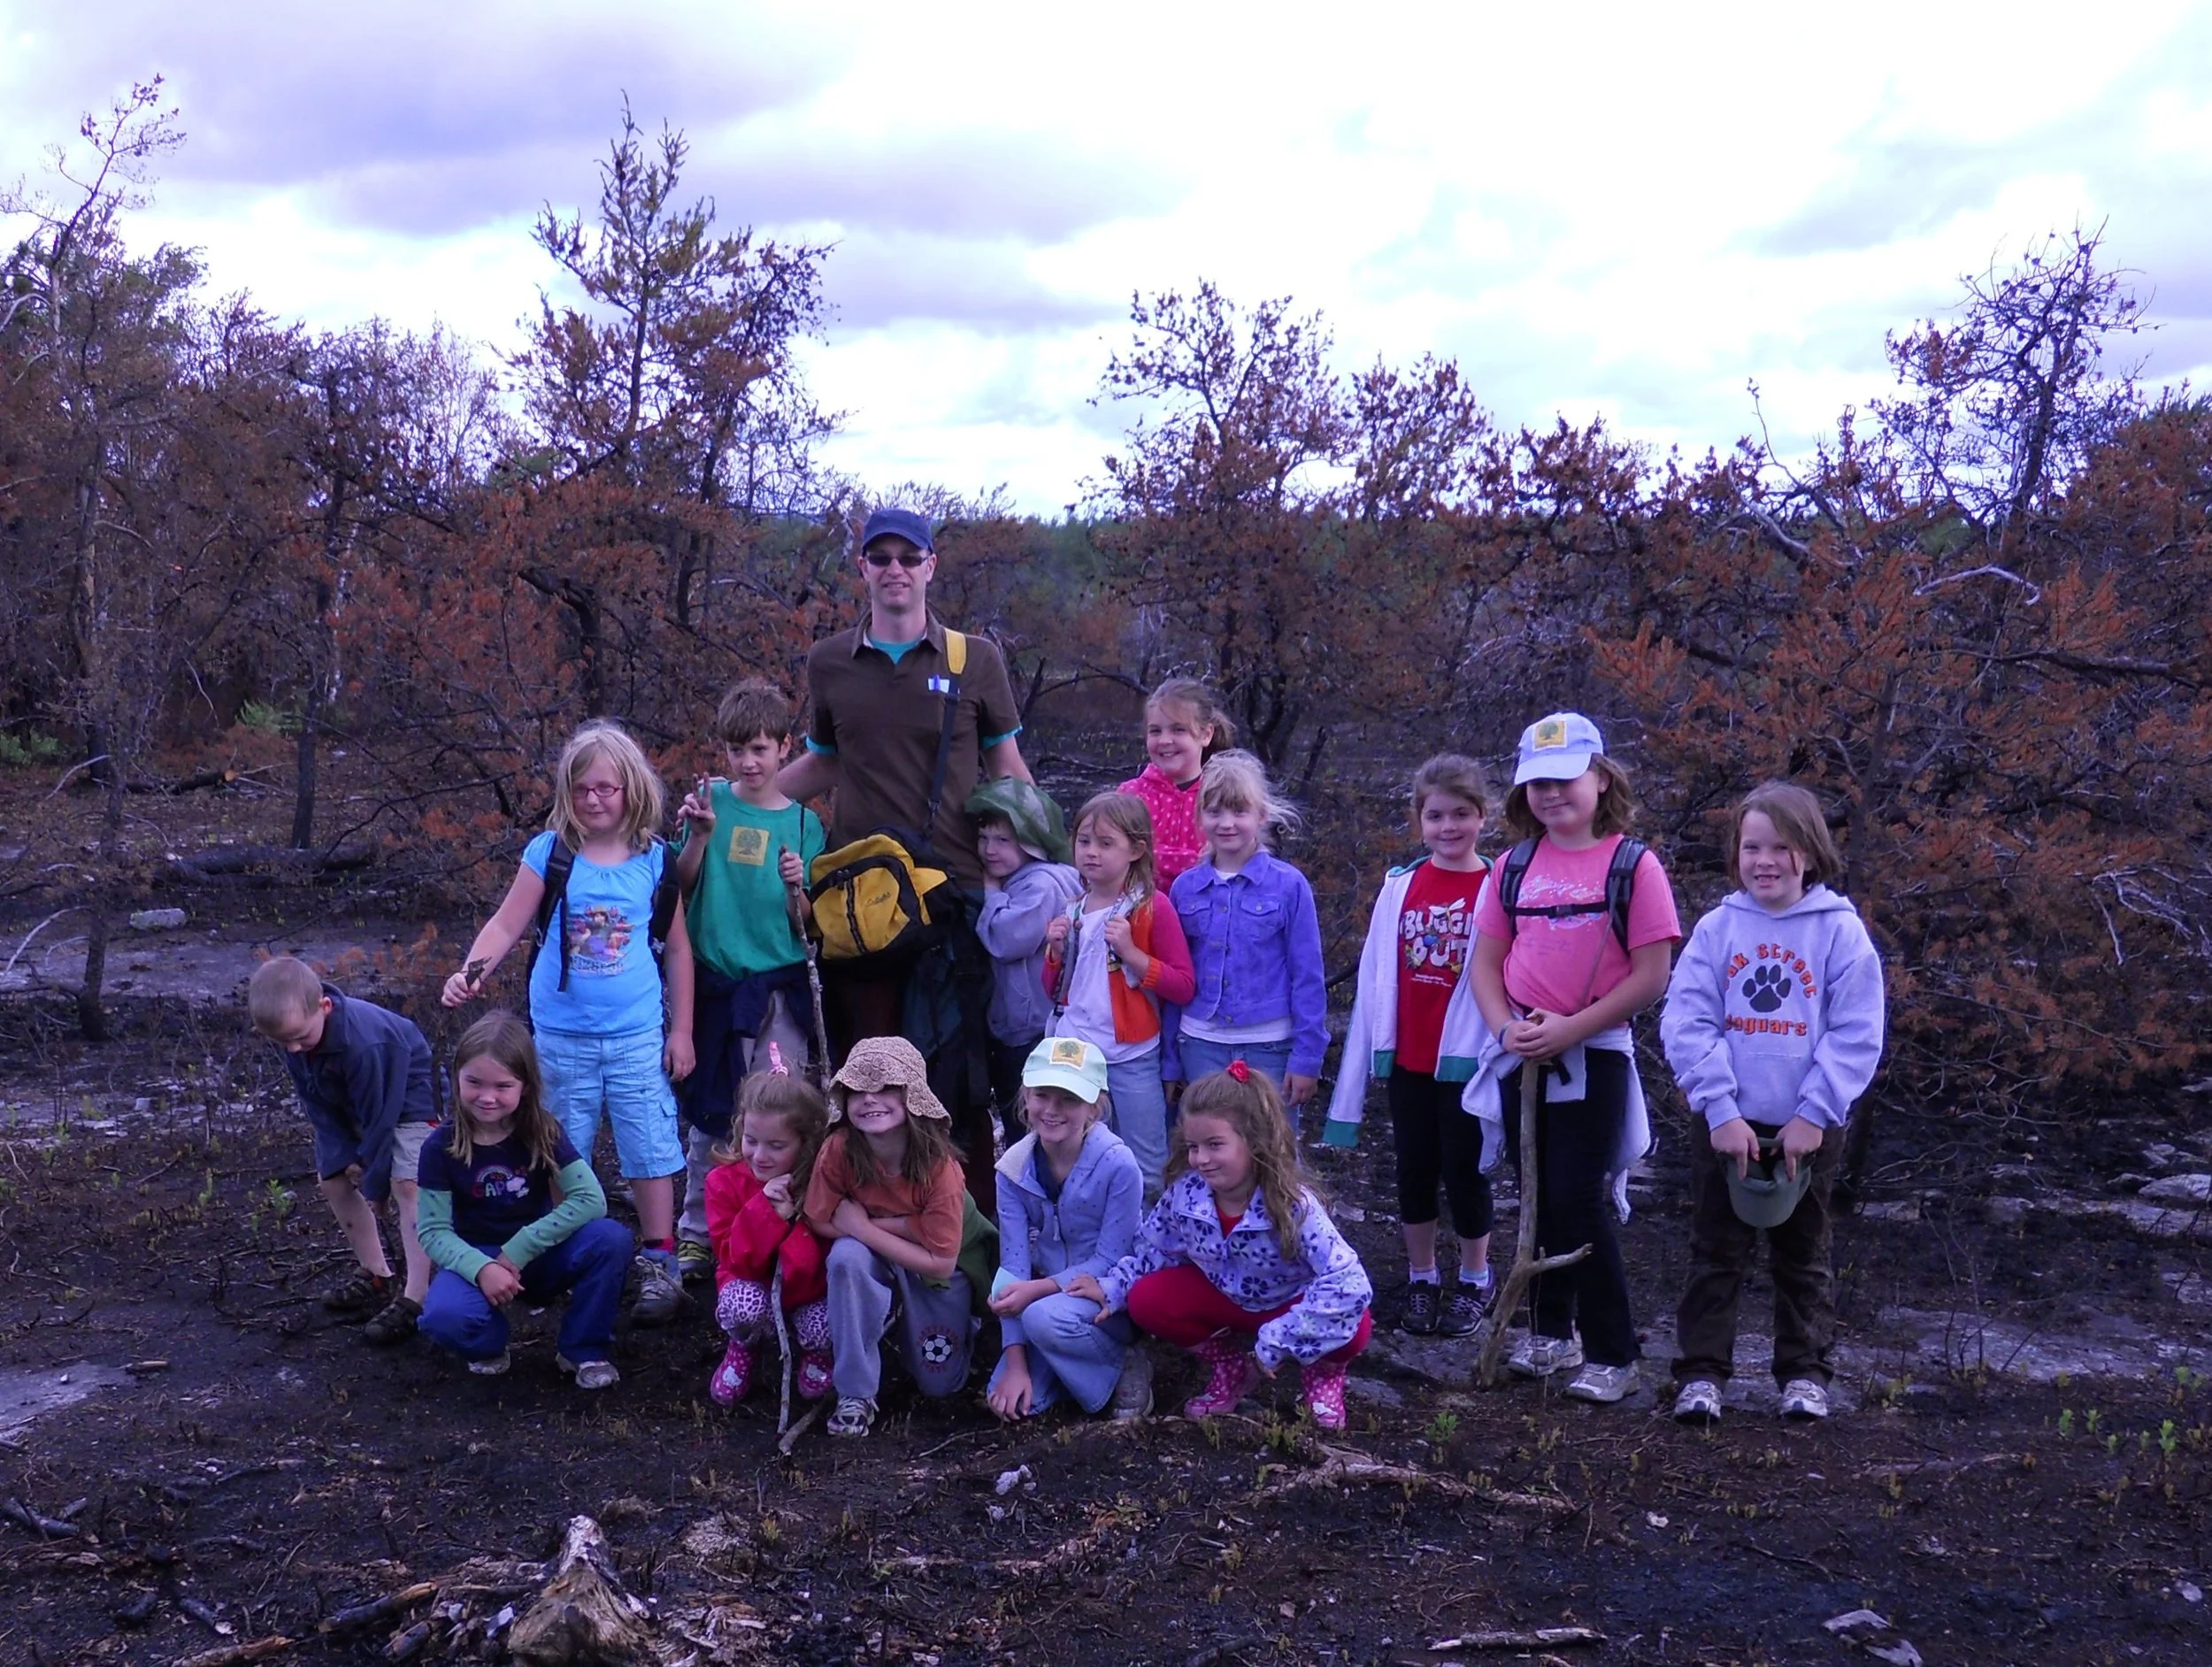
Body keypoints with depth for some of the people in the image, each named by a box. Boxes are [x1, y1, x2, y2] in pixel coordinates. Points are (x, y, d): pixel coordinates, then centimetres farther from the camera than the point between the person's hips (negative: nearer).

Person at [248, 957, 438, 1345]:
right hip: (353, 1105, 8)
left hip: (406, 1098, -8)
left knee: (406, 1185, -22)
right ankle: (375, 1274, 20)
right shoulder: (294, 1033, -19)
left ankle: (414, 1299, -22)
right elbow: (316, 1103, -6)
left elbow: (381, 1115, -29)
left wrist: (375, 1182, -20)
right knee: (333, 1179, 6)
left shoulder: (363, 1043, -40)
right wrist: (343, 1154, -13)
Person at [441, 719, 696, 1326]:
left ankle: (659, 1264, 14)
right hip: (562, 1035, 1)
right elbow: (506, 925, -4)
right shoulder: (549, 854, -3)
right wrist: (470, 972, -23)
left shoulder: (655, 860, -2)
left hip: (637, 1037, 0)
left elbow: (678, 948, 4)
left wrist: (681, 1029, 4)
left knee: (650, 1149, 2)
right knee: (562, 1155, 11)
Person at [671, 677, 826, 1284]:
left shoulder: (802, 822, 4)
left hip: (780, 987, 1)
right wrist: (699, 835, -15)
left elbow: (804, 924, 5)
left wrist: (796, 888, -15)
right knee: (710, 1113, 5)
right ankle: (697, 1231, 17)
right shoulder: (712, 800, 1)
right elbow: (679, 890, -2)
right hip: (715, 980, 0)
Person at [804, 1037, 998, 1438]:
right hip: (874, 1259, 1)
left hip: (941, 1266, -1)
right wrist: (904, 1225, -28)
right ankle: (855, 1393, -17)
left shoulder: (939, 1167, -31)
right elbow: (821, 1223, -17)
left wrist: (861, 1226, -29)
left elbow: (940, 1264, -26)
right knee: (846, 1256, -34)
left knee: (940, 1381, -2)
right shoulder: (838, 1150, -27)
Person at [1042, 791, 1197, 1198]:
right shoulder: (1071, 912, 9)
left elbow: (1184, 987, -12)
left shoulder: (1152, 908, -8)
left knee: (1145, 1172, 2)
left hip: (1131, 1059, -5)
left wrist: (1130, 952, -21)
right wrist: (1056, 951, -2)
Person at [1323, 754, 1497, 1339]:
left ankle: (1474, 1283, 25)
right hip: (1406, 1056, 3)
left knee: (1463, 1173, 7)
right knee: (1414, 1172, 12)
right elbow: (1374, 974, 5)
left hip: (1465, 1059, -3)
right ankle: (1421, 1280, 27)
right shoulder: (1400, 885, 3)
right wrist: (1371, 1046, 3)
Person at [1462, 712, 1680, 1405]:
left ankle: (1612, 1354, 7)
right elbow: (1485, 963, 8)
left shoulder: (1633, 866, -8)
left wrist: (1570, 1029, -17)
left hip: (1594, 1056, -5)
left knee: (1578, 1202, -6)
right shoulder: (1515, 867, 6)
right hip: (1520, 1057, 5)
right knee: (1541, 1197, 13)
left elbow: (1651, 976, -11)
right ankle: (1553, 1332, 28)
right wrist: (1506, 1027, -10)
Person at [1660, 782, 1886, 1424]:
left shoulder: (1840, 930, -5)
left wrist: (1815, 1113, -13)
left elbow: (1856, 1035, -7)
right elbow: (1685, 1022, -8)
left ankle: (1805, 1373, 23)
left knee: (1804, 1255, 13)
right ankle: (1701, 1372, 13)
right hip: (1727, 1125, 1)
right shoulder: (1717, 928, -2)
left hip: (1808, 1128, 0)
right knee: (1715, 1253, 7)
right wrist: (1721, 1110, -15)